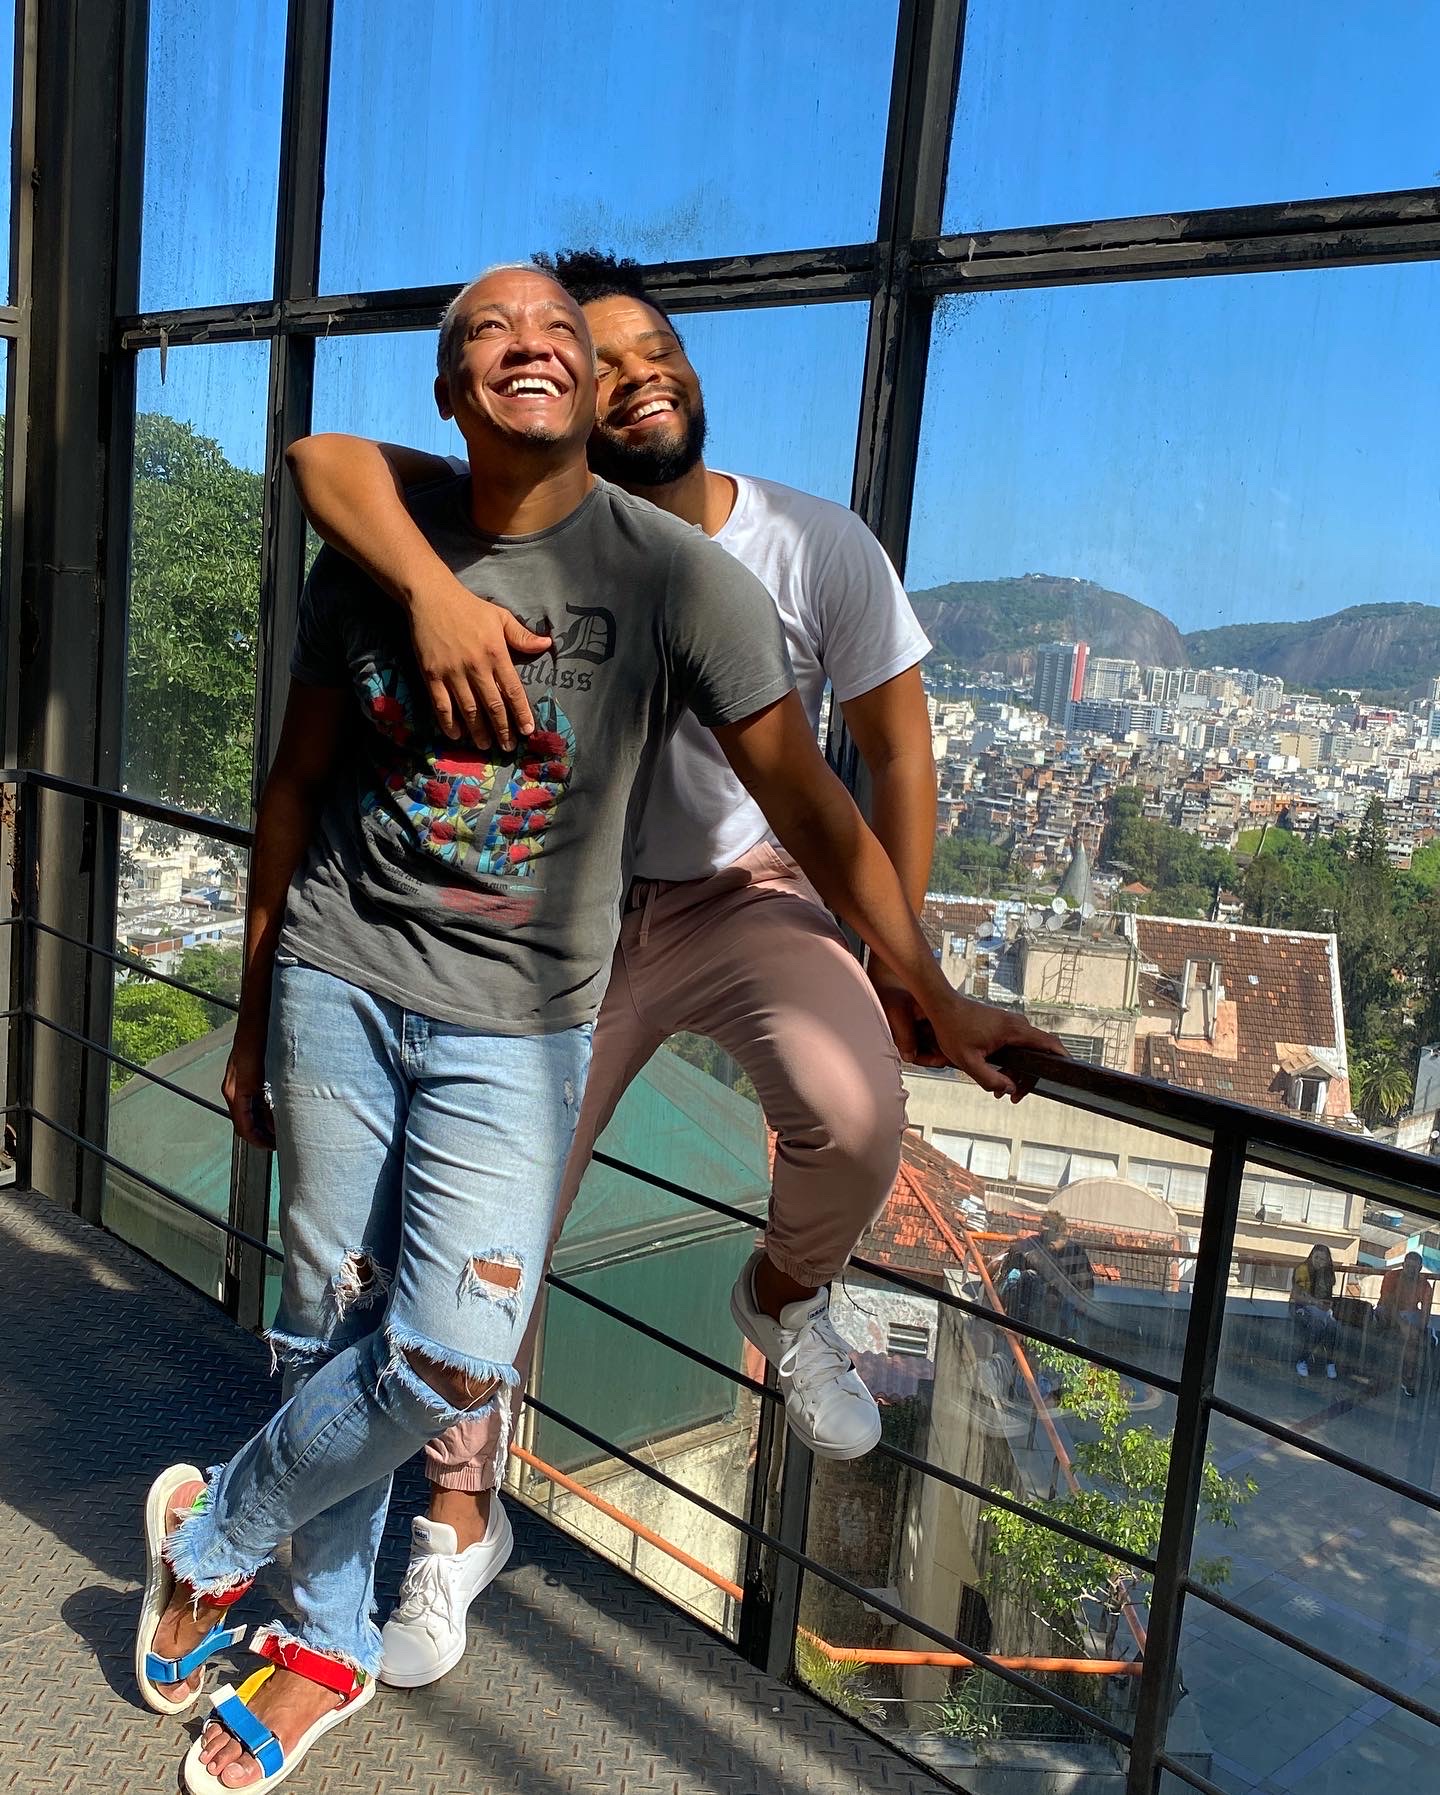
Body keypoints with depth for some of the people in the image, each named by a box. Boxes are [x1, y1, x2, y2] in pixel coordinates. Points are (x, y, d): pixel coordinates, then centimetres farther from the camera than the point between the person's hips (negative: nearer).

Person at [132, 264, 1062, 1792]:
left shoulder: (677, 577, -7)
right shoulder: (371, 560, 2)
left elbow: (807, 805, -5)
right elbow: (297, 788, 10)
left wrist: (935, 999, -6)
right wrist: (253, 1019, 14)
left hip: (516, 1022, -2)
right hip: (335, 981, 3)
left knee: (449, 1359, -11)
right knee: (327, 1324, 8)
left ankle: (216, 1535, 20)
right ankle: (327, 1646, 33)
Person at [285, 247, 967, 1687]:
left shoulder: (818, 546, -11)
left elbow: (894, 748, -2)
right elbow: (325, 458, -25)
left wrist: (901, 956, -6)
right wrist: (434, 593, -45)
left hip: (750, 897, 0)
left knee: (854, 1120, -29)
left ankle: (785, 1299, 9)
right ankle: (461, 1520, 25)